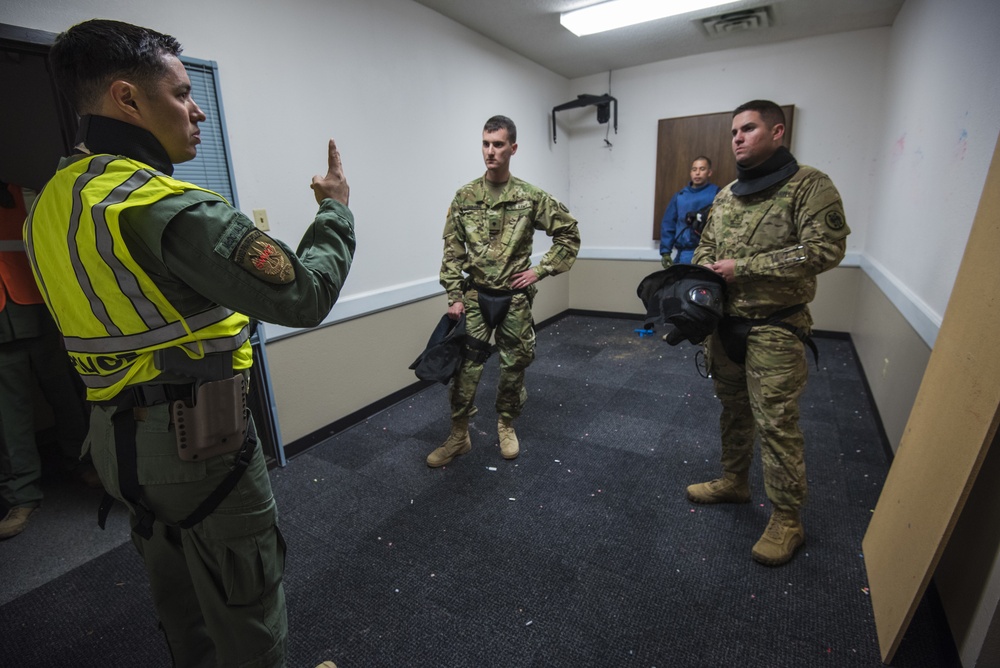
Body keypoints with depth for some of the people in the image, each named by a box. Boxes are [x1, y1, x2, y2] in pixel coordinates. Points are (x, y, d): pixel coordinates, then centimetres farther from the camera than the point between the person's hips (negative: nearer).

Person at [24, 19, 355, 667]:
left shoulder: (52, 205, 6)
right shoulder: (170, 207, -23)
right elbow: (305, 294, -25)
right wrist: (335, 209, -8)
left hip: (120, 438, 9)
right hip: (200, 443, -9)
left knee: (182, 598, 28)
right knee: (247, 615, 13)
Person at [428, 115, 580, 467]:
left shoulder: (531, 197, -3)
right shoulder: (465, 196, 0)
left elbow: (569, 233, 4)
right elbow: (452, 251, 1)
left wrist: (541, 270, -4)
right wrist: (454, 297, -4)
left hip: (515, 298, 0)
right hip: (475, 297, 0)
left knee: (514, 365, 11)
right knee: (465, 367, 1)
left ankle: (506, 425, 34)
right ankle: (458, 436, 19)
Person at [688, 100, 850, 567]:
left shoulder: (809, 186, -8)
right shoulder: (726, 195, 12)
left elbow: (826, 249, -18)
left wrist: (742, 267, -19)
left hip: (774, 329, -6)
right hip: (724, 324, 7)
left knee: (776, 423, -2)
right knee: (732, 410, 18)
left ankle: (787, 519, 16)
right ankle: (733, 481, 38)